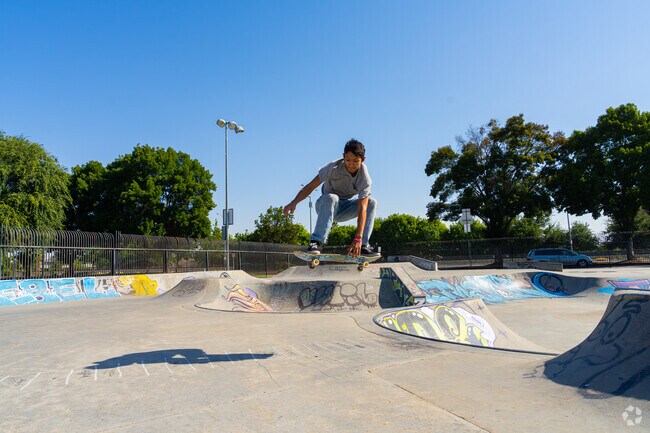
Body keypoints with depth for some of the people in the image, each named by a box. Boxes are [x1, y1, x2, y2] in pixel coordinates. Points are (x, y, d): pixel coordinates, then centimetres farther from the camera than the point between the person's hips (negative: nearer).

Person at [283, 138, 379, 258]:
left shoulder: (364, 177, -20)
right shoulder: (334, 167, -23)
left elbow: (362, 208, -29)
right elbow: (310, 186, -23)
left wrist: (357, 239, -38)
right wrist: (294, 203, -40)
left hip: (344, 209, 3)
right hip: (326, 207, -3)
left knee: (372, 202, -19)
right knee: (331, 198, -37)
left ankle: (363, 245, -19)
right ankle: (315, 242, -39)